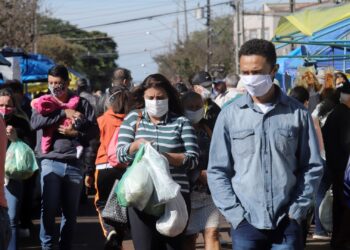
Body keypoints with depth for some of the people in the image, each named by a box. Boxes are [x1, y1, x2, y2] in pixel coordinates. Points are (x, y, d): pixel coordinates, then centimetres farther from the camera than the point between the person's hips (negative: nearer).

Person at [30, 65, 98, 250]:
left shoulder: (81, 103, 8)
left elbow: (95, 130, 5)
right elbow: (35, 122, -13)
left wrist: (75, 132, -12)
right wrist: (64, 112, -16)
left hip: (74, 163, 2)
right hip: (50, 163, -2)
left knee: (71, 211, 10)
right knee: (49, 209, -7)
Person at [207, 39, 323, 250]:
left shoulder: (297, 113, 1)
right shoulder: (230, 115, 2)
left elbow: (312, 167, 6)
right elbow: (217, 171, 4)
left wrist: (296, 211, -2)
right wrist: (236, 215, -4)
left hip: (287, 224, 0)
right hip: (246, 224, 0)